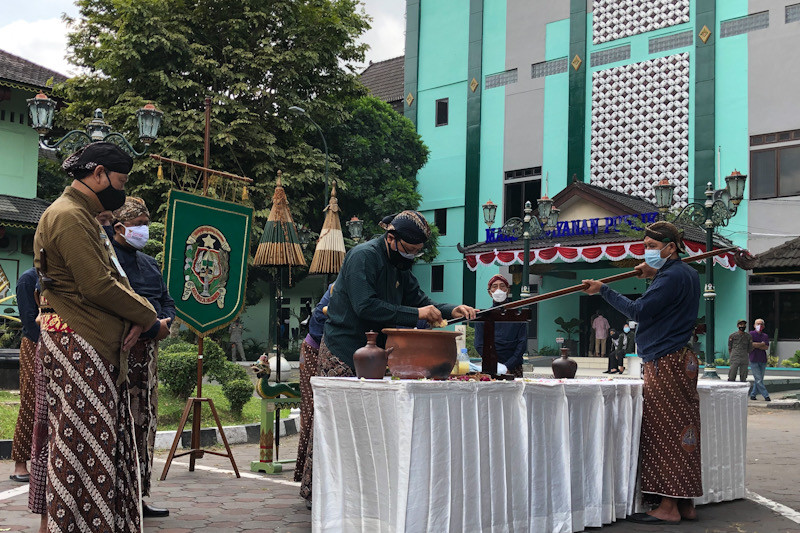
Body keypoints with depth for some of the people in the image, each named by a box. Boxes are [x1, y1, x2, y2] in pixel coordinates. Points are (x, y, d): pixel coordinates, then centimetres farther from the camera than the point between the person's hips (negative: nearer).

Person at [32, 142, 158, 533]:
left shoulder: (85, 217, 20)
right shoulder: (69, 217, -13)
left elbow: (106, 279, 19)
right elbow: (98, 287, -20)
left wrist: (134, 320, 1)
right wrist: (146, 316, -7)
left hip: (100, 349, 10)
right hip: (77, 349, -10)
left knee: (101, 442, 11)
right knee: (81, 443, -6)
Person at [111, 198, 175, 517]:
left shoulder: (149, 263, 21)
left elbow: (166, 300, 23)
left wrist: (166, 321, 0)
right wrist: (153, 325, -18)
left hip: (148, 347, 9)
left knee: (146, 421, 11)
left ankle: (139, 496, 18)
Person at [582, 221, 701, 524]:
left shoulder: (672, 276, -13)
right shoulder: (687, 274, 18)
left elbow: (638, 311, -17)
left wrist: (603, 290, -11)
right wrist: (653, 276, 17)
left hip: (665, 363, -10)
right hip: (680, 361, 10)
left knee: (665, 432, -8)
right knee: (681, 431, 9)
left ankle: (669, 507, -5)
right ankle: (685, 504, 13)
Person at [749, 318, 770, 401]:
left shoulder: (765, 336, 13)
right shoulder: (751, 334, 1)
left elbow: (766, 347, -2)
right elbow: (751, 344, -15)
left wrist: (756, 345, -9)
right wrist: (761, 344, -4)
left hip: (763, 360, 4)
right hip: (754, 360, -4)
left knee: (759, 379, 4)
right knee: (758, 379, -8)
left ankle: (753, 394, 12)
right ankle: (766, 396, -6)